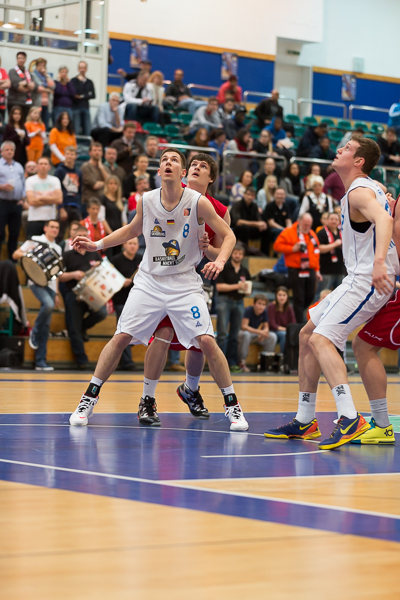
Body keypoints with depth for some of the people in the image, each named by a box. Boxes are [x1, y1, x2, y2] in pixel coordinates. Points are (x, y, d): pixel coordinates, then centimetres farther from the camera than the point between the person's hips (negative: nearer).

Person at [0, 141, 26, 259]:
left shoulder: (19, 167, 18)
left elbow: (23, 184, 18)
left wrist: (22, 199, 6)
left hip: (17, 204, 5)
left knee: (14, 234, 7)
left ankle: (12, 259, 15)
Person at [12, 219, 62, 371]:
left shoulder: (57, 249, 19)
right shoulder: (35, 240, 3)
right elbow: (15, 255, 1)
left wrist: (57, 293, 19)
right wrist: (27, 253, -20)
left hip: (50, 285, 5)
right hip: (36, 281, -5)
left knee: (46, 325, 1)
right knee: (48, 305, -34)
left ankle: (40, 361, 3)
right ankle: (34, 332, -6)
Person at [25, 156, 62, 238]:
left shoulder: (55, 180, 9)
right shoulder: (30, 181, 2)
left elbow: (59, 200, -4)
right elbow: (31, 201, -10)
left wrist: (41, 197, -6)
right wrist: (50, 199, -3)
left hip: (51, 219, 2)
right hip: (34, 219, -2)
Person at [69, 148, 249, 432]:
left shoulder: (198, 202, -13)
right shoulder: (147, 201, -4)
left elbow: (228, 235, -6)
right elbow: (132, 230, 16)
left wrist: (220, 261, -24)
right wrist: (97, 244, 7)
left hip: (185, 283, -2)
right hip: (150, 281, 2)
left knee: (206, 341, -13)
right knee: (121, 337, -5)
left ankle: (232, 405, 1)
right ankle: (89, 399, 8)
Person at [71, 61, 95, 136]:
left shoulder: (89, 82, 14)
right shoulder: (73, 81, 2)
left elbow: (93, 95, 5)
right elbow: (73, 93, -12)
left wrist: (82, 96, -8)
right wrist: (81, 81, -9)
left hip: (86, 107, 4)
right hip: (76, 107, -4)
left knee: (87, 132, 0)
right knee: (76, 131, -10)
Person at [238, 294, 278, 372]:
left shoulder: (264, 312, -5)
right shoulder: (248, 310, -20)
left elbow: (266, 328, -1)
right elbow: (244, 326, -29)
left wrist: (263, 334, -27)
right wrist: (259, 332, -36)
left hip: (257, 336, 5)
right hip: (245, 332, -5)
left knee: (273, 336, -16)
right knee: (246, 334, -40)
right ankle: (241, 362, -31)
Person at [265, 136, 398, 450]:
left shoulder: (360, 192, -16)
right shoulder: (373, 188, 16)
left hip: (369, 279, -11)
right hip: (360, 278, 11)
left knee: (321, 339, -21)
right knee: (308, 334, 13)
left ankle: (350, 418, -31)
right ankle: (305, 421, 16)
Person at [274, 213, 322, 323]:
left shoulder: (312, 235, 15)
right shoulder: (289, 232, -3)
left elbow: (316, 253, 19)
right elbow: (277, 245, -7)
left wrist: (317, 270, 16)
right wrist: (292, 249, -18)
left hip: (310, 271, 6)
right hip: (296, 271, -6)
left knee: (310, 296, 8)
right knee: (298, 299, -4)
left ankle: (294, 315, 27)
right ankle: (299, 324, 1)